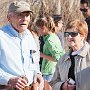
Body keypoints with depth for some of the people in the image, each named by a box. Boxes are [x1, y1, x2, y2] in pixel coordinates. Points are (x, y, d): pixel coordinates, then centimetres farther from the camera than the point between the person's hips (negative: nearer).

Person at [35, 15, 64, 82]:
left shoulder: (49, 40, -17)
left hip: (49, 72, -10)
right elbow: (62, 54, 16)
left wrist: (43, 55, -15)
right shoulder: (55, 37, 10)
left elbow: (57, 58, -23)